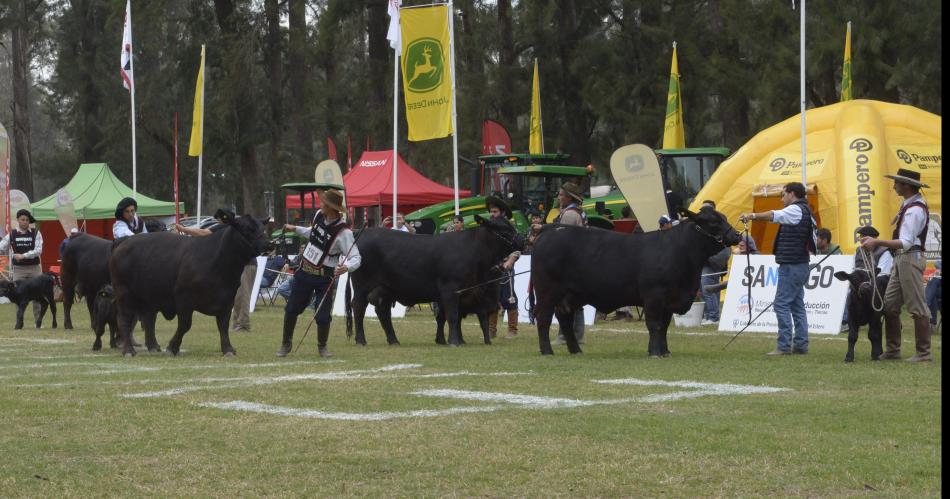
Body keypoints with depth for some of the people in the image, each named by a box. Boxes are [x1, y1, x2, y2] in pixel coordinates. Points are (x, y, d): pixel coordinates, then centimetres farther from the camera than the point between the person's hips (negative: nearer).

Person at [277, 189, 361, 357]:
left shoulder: (343, 232, -23)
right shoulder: (319, 216, -4)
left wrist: (346, 267, -45)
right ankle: (286, 344, 31)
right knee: (291, 309, 11)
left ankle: (322, 346, 21)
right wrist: (295, 229, 24)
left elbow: (356, 258, -25)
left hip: (324, 278, -5)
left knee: (323, 316, -6)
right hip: (304, 272, 6)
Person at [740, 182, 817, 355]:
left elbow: (775, 215, -28)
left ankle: (784, 345, -13)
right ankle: (801, 344, 11)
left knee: (781, 304, -10)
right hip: (800, 265, 10)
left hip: (791, 265, -10)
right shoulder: (804, 211, 20)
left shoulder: (796, 210, -12)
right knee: (797, 305, 11)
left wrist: (753, 216, -35)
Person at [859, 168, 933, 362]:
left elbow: (906, 242, -24)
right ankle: (893, 350, 14)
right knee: (890, 305, 9)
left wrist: (877, 242, -28)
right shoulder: (909, 205, 15)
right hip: (901, 259, 10)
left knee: (917, 307, -6)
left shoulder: (915, 209, -17)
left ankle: (924, 353, -2)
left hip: (911, 258, -10)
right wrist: (876, 242, 16)